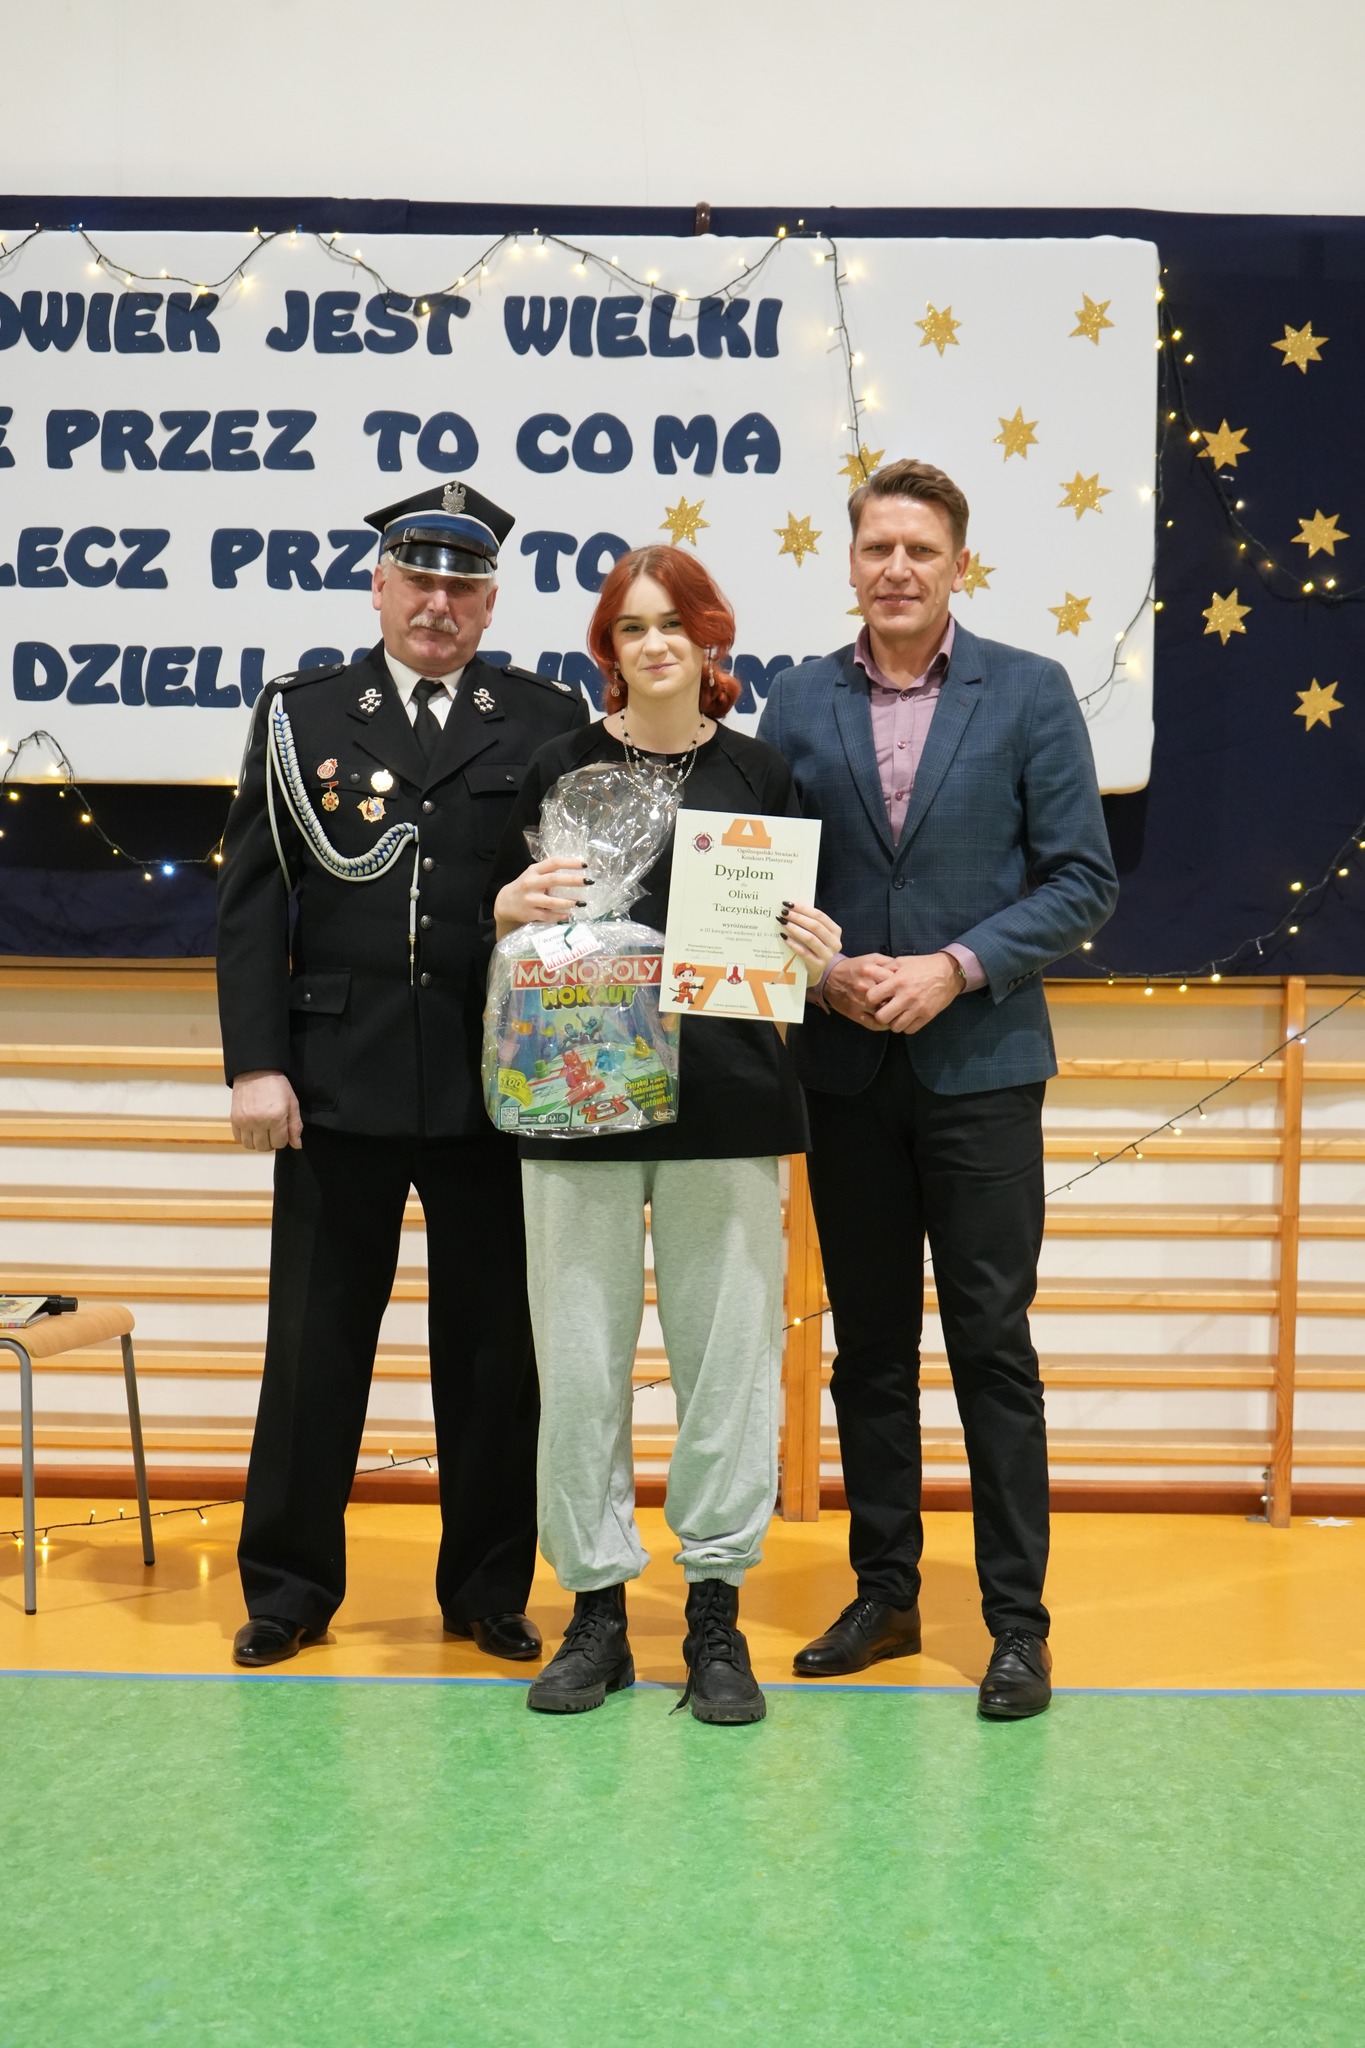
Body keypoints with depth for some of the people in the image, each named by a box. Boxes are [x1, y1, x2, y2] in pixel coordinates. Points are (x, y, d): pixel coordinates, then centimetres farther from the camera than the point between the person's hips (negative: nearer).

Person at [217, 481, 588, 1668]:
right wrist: (257, 1063, -6)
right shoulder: (301, 715, 7)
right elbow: (252, 904, 3)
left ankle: (489, 1590, 23)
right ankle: (289, 1589, 22)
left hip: (499, 1087, 0)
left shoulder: (550, 724, 6)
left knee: (494, 1348, 9)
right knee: (315, 1344, 8)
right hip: (337, 1082, 0)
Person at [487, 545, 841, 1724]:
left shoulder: (760, 774, 9)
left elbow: (794, 933, 13)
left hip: (726, 1095, 0)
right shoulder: (559, 770, 7)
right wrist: (513, 907, -12)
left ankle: (717, 1612, 16)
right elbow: (500, 933, 9)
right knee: (580, 1354, 3)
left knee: (728, 1350, 3)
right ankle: (597, 1607, 17)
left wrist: (817, 956, -8)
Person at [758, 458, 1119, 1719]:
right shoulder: (800, 705, 6)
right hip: (846, 1071, 3)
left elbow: (1083, 881, -4)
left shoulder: (1030, 694, 0)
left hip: (980, 1063, -3)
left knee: (991, 1344, 1)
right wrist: (823, 973, -11)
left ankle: (1018, 1621, 12)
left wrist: (956, 967, -14)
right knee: (869, 1345, 11)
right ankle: (884, 1596, 24)